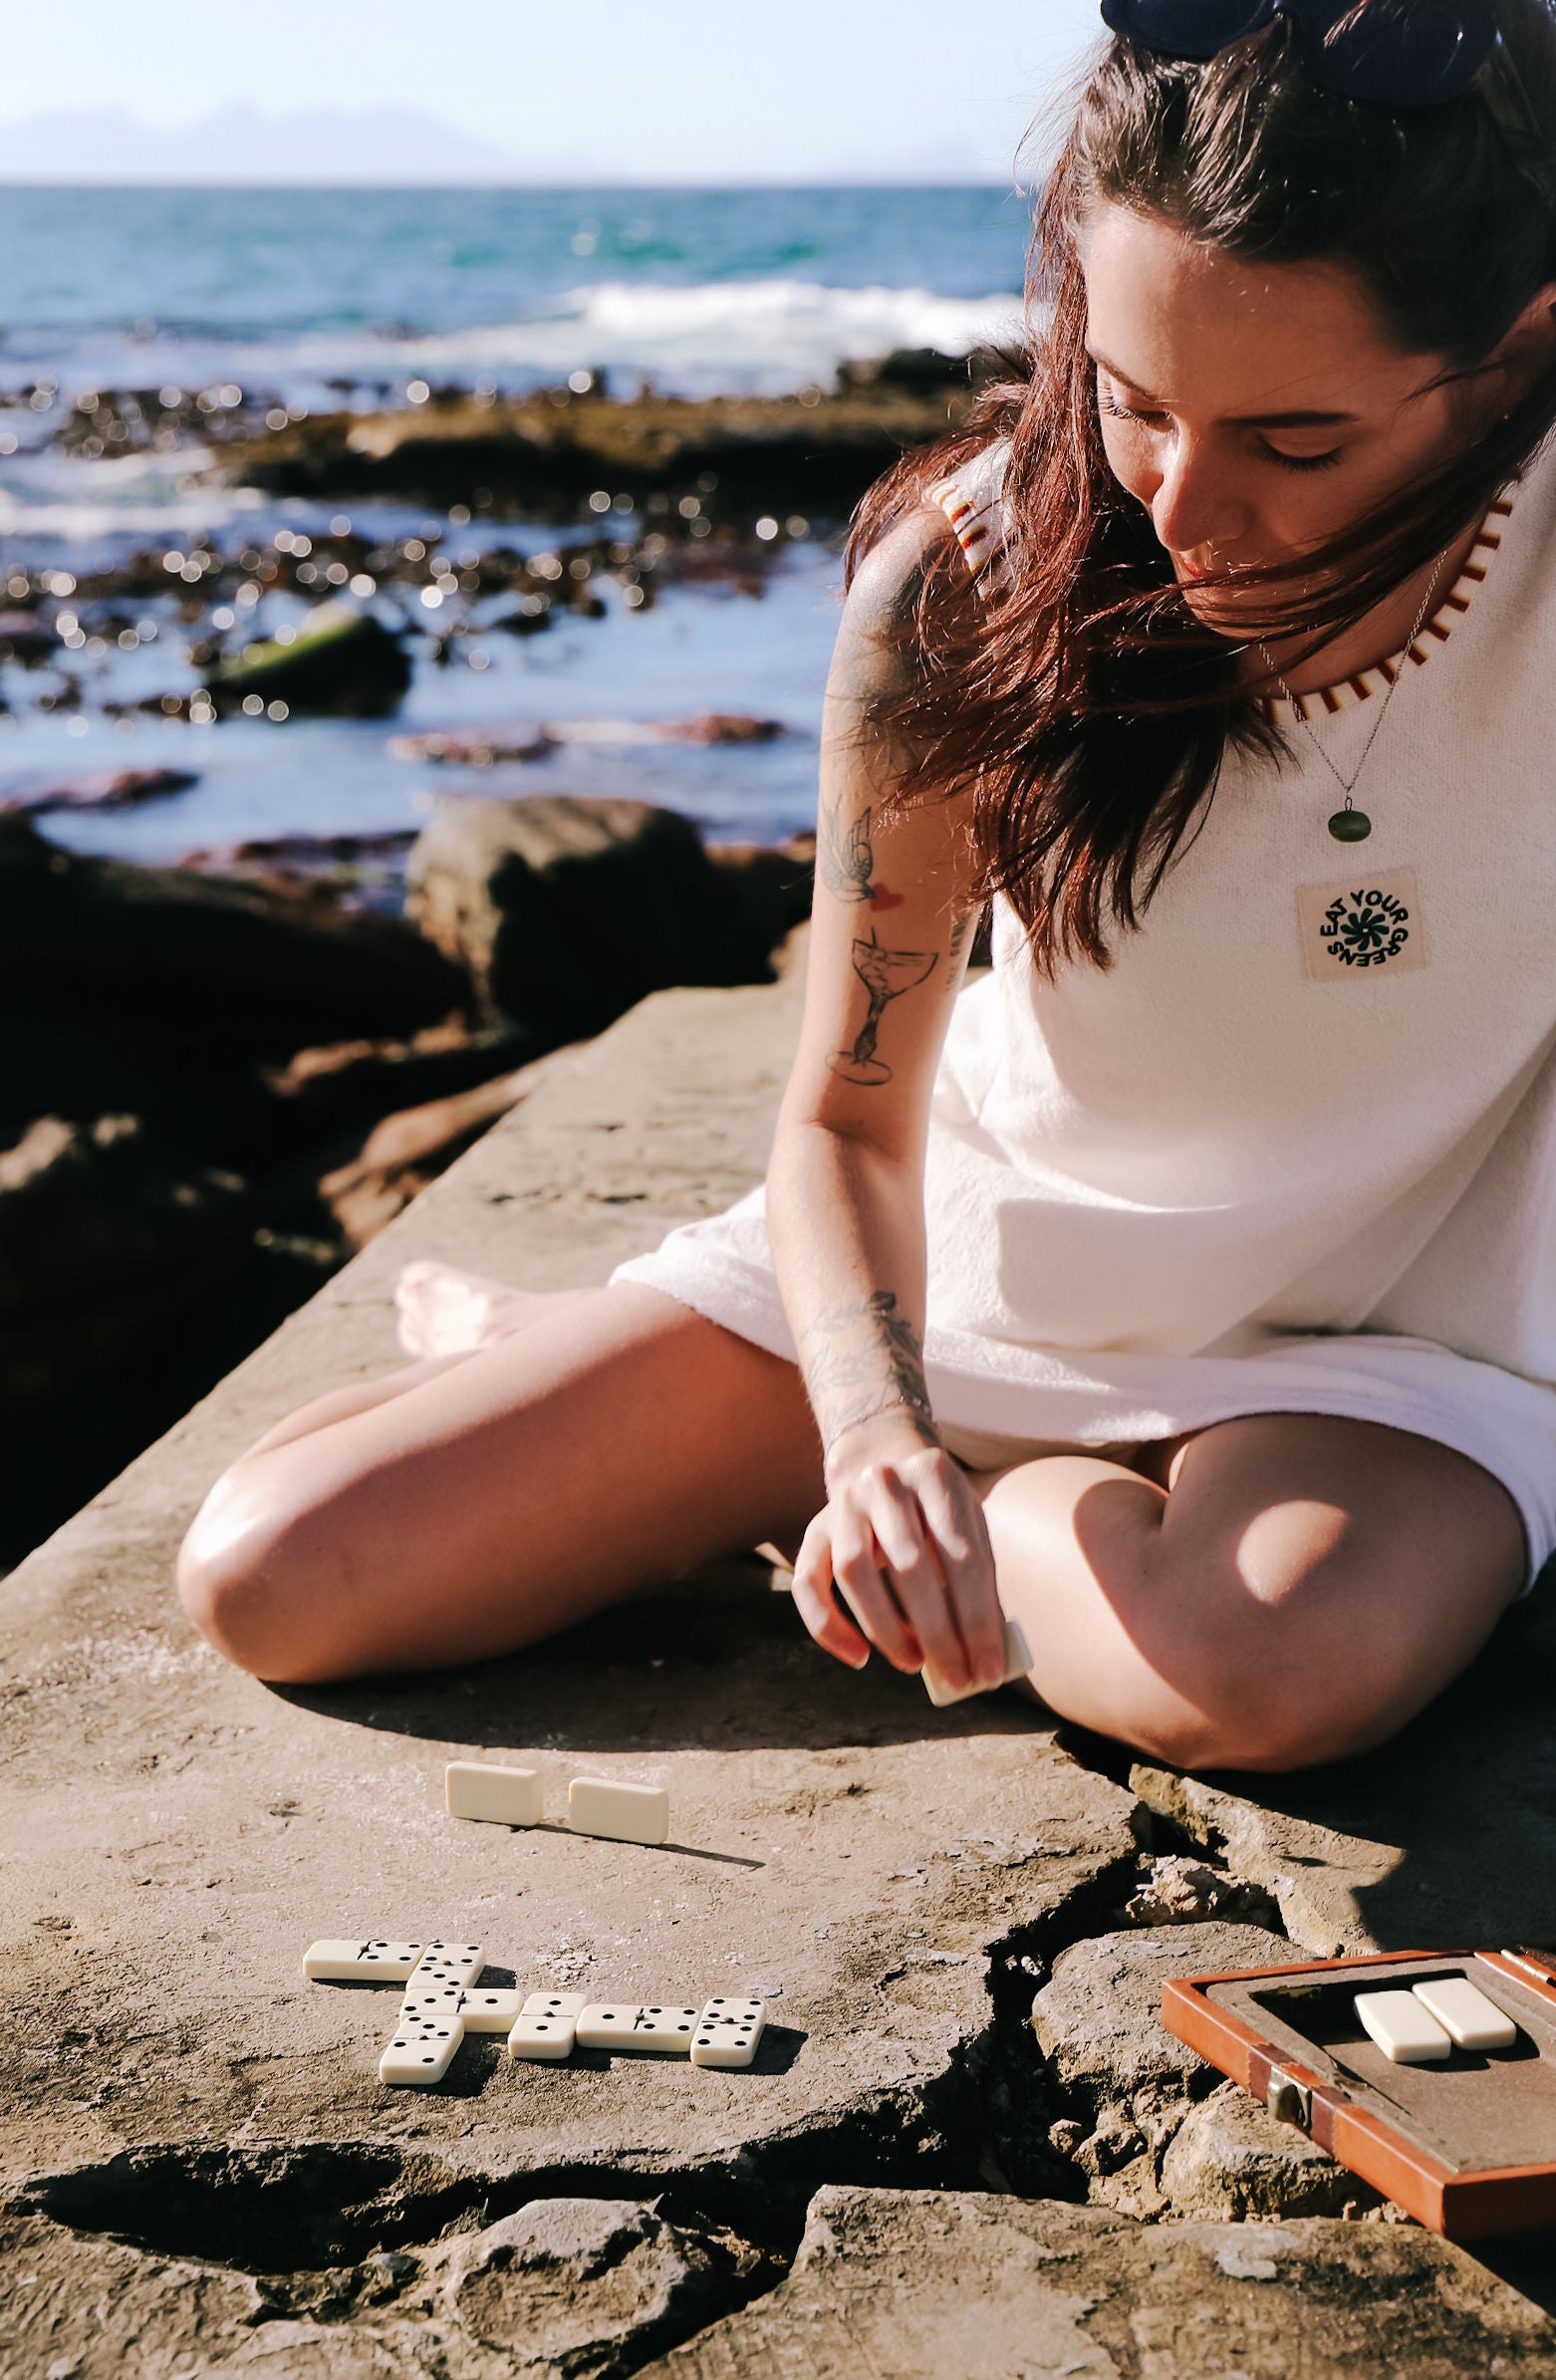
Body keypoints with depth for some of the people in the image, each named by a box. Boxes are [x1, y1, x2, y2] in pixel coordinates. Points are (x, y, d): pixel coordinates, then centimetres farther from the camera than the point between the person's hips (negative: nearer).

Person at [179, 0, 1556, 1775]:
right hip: (979, 1245, 1)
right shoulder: (960, 579, -18)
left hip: (1388, 1328, 0)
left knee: (1273, 1664, -39)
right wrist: (875, 1427, -30)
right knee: (269, 1577, -10)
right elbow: (849, 1120, -10)